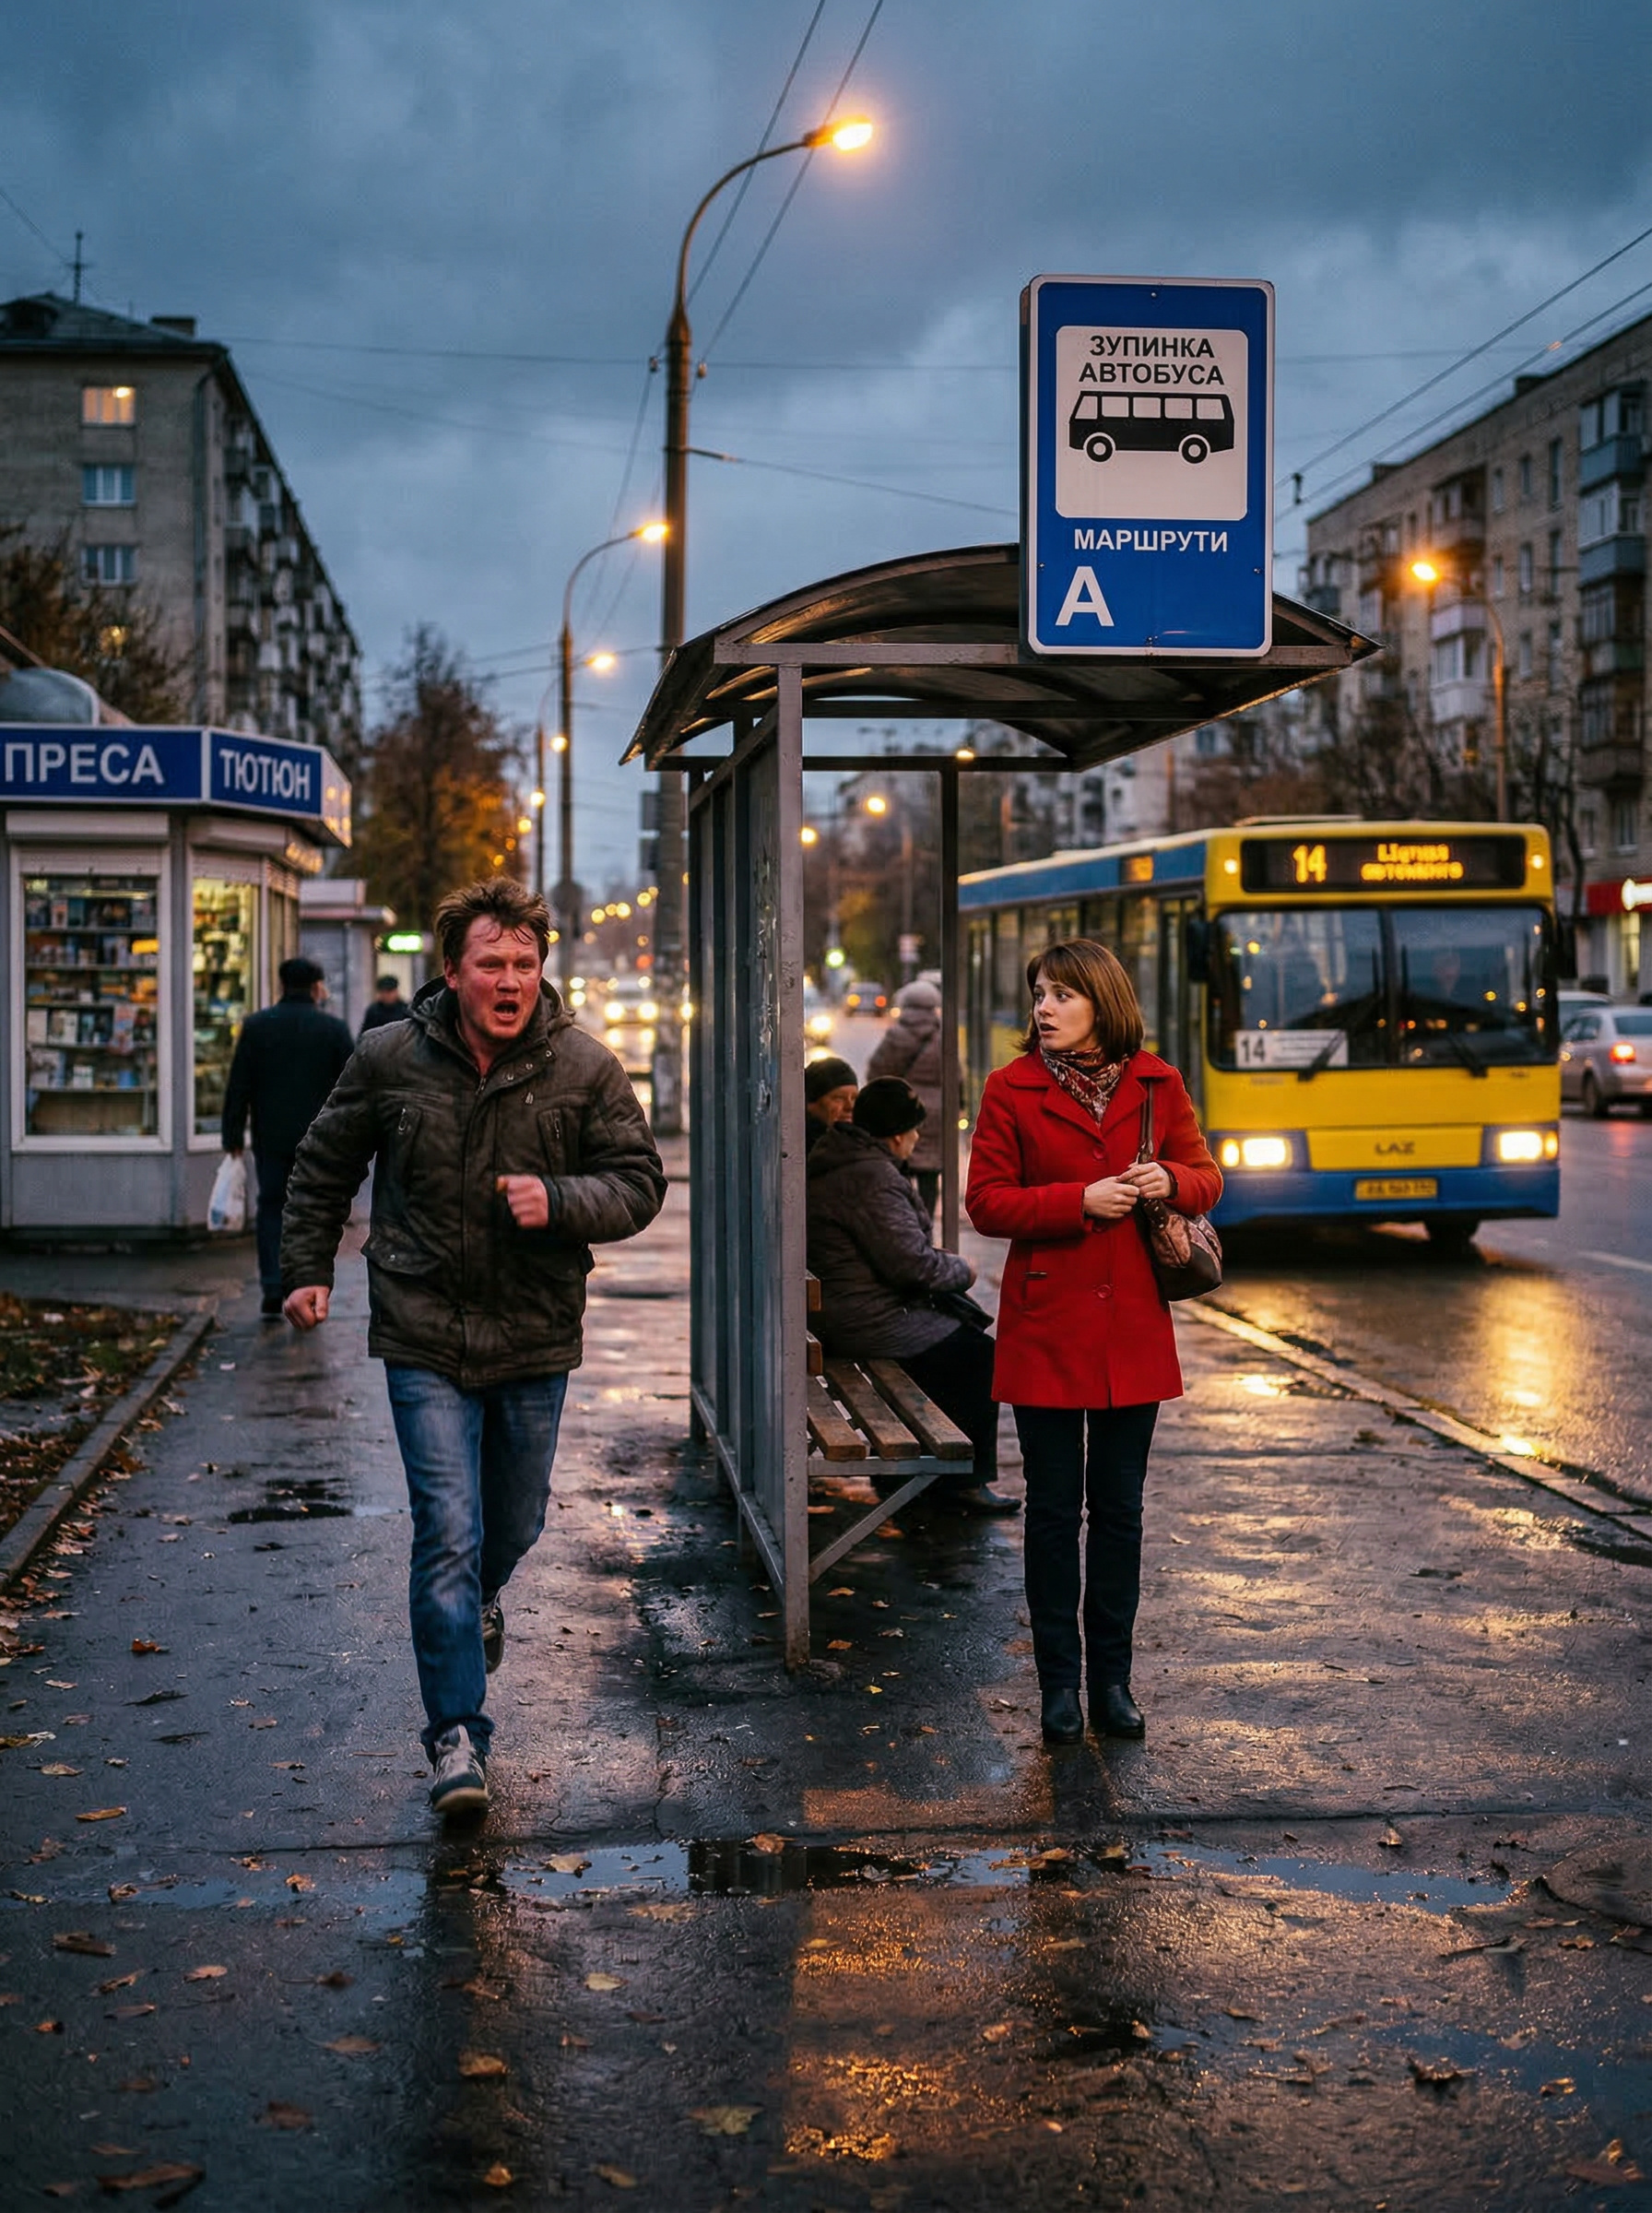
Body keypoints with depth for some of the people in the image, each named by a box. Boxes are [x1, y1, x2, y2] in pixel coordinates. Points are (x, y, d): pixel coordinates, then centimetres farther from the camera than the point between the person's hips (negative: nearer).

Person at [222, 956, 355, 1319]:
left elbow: (238, 1086, -1)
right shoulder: (334, 1029, -2)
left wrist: (233, 1136, 4)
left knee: (271, 1207, 9)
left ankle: (273, 1291, -1)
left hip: (271, 1138, 1)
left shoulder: (256, 1026, -1)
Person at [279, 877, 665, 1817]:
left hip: (535, 1338, 2)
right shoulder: (390, 1059, -5)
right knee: (448, 1533, -9)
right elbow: (325, 1166, 11)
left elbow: (639, 1181, -2)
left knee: (516, 1522, 19)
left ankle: (483, 1596, 55)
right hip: (425, 1337, -2)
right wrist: (309, 1268, 8)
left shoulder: (585, 1067, -6)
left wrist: (558, 1201, -21)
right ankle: (458, 1733, -1)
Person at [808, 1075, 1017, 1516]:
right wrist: (961, 1270, -7)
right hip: (870, 1325, -11)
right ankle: (965, 1481, 2)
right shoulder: (872, 1177, -22)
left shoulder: (829, 1162, 12)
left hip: (837, 1313, 11)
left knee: (961, 1336, 18)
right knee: (979, 1354, -5)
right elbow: (909, 1261, -25)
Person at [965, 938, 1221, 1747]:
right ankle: (1059, 1684, 14)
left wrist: (1169, 1181, -12)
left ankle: (1112, 1680, 19)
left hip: (1132, 1329, 2)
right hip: (1044, 1326, -2)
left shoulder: (1157, 1084, 3)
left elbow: (1206, 1178, 11)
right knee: (1053, 1510, 4)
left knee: (1119, 1508, 9)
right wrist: (1080, 1201, -17)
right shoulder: (1011, 1089, -3)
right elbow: (985, 1202, -6)